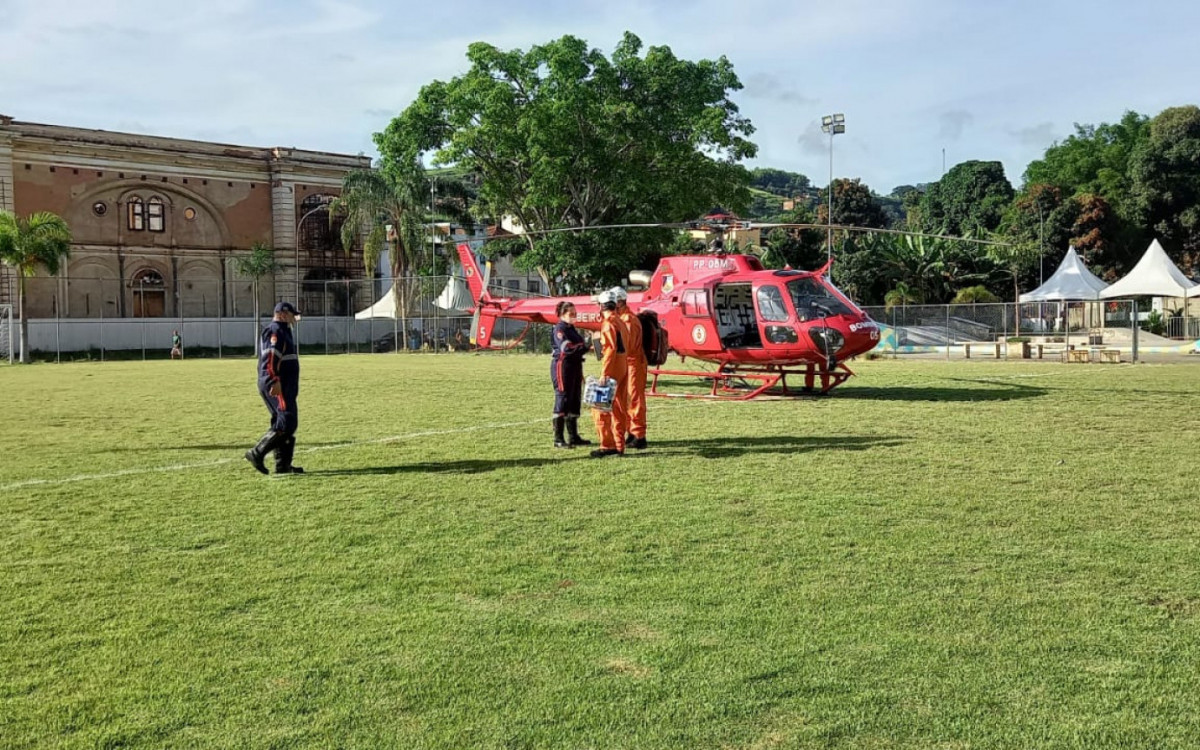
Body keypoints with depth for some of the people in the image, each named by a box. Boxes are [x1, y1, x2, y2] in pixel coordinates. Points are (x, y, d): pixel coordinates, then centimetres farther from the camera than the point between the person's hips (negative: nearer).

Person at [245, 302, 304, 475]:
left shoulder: (283, 331, 23)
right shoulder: (276, 331, -9)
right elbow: (270, 357, -21)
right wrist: (275, 381, -29)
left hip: (285, 387, 11)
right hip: (277, 387, -11)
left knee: (285, 424, 10)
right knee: (286, 423, -14)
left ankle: (283, 465, 11)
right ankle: (257, 453, -11)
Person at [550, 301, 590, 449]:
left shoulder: (574, 329, 17)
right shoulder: (560, 328, -10)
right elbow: (566, 347, -24)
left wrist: (587, 345, 0)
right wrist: (586, 346, -23)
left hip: (575, 366, 9)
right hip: (562, 366, -9)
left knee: (574, 402, 13)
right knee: (562, 401, -8)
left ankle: (573, 436, 22)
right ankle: (558, 439, -4)